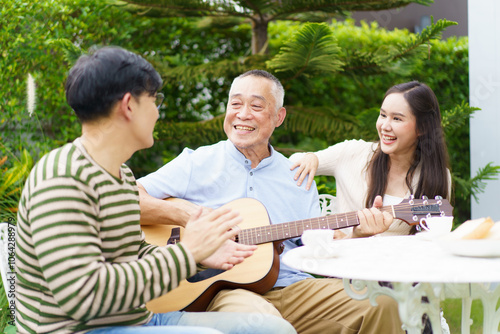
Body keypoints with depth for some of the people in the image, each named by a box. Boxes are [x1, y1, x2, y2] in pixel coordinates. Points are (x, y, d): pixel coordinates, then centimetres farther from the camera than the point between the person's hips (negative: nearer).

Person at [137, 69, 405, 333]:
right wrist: (184, 214, -16)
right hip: (223, 290, -4)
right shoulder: (197, 163, 6)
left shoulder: (297, 178, 18)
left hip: (293, 286, 5)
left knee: (382, 307, -16)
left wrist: (358, 235, -3)